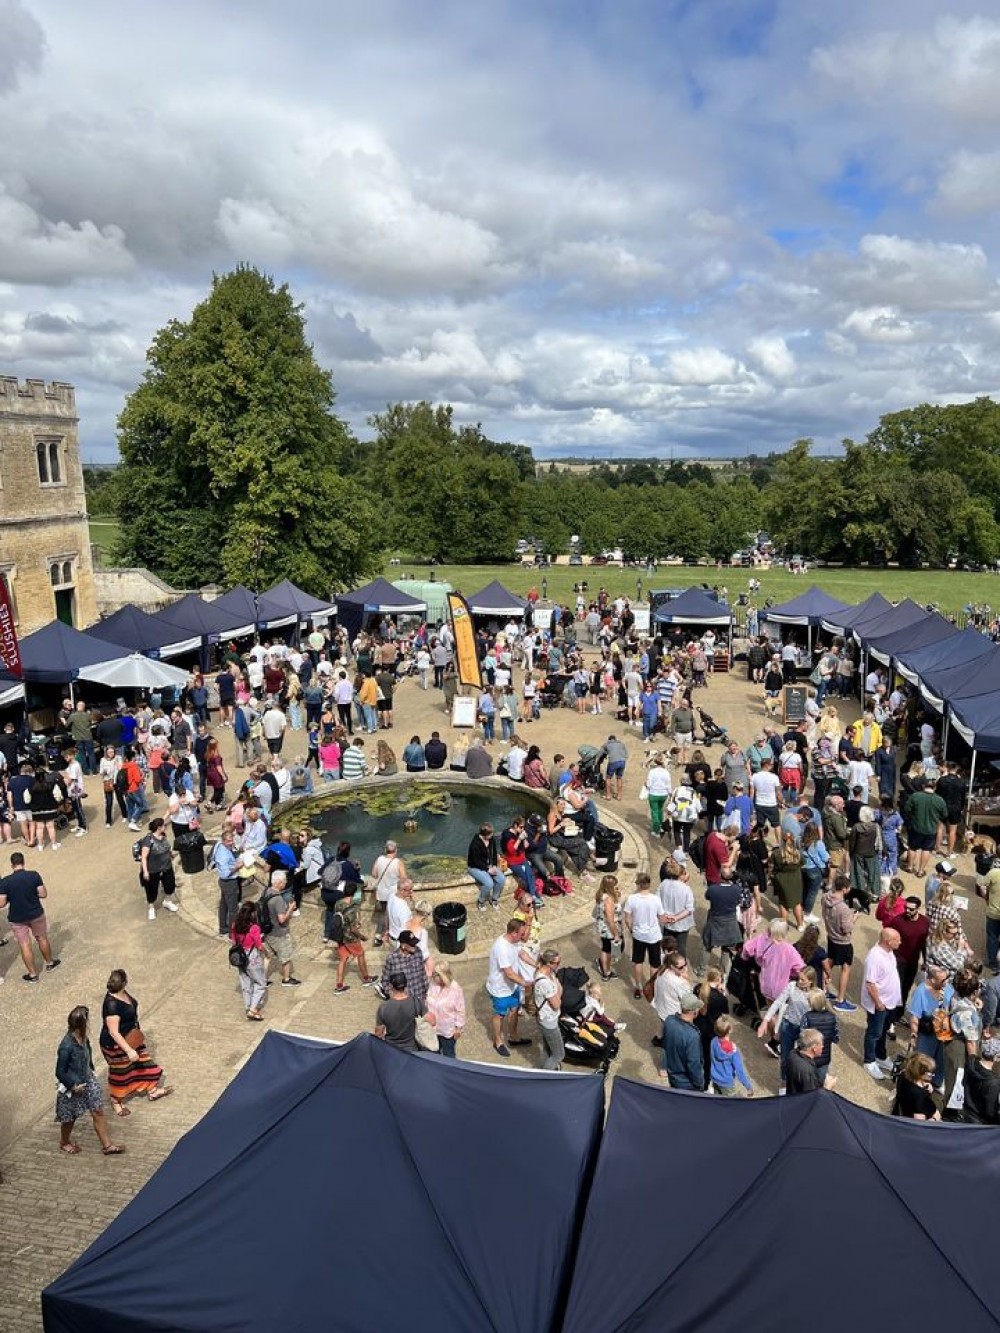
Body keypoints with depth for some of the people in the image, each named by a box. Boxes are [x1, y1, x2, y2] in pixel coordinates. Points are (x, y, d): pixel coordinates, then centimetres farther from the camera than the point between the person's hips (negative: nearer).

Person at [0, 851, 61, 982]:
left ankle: (32, 974, 22)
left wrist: (12, 897, 6)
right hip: (36, 914, 1)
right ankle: (49, 963, 39)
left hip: (17, 918, -1)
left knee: (25, 945, 11)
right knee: (42, 938, 22)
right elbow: (43, 894, -12)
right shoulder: (34, 875, -15)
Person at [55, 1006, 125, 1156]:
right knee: (70, 1118, 18)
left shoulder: (83, 1038, -10)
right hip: (73, 1087, -6)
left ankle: (107, 1145, 21)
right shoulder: (66, 1046, -33)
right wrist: (73, 1086, -17)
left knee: (98, 1111, 10)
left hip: (87, 1081, 7)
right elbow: (60, 1072, -22)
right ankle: (64, 1143, 47)